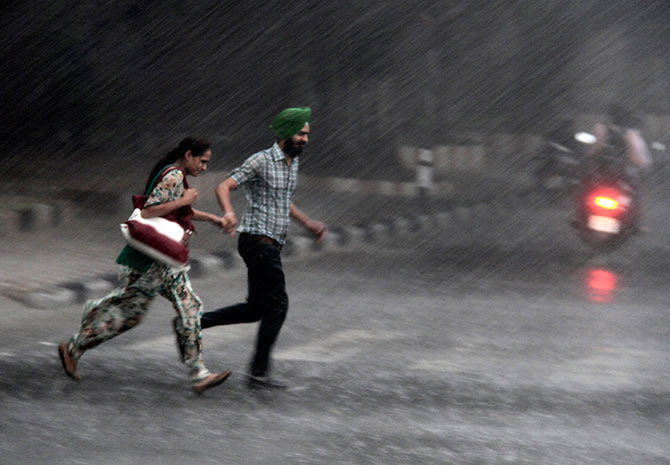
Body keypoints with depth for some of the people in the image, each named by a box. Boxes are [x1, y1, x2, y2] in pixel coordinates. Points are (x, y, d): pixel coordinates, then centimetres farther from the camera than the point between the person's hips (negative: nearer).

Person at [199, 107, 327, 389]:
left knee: (256, 309, 10)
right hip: (258, 240, -9)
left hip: (271, 246, 9)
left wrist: (308, 223, 22)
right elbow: (223, 187, -19)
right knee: (277, 305, -8)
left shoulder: (293, 162, 16)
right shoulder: (261, 161, -12)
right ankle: (259, 372, -3)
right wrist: (228, 213, -39)